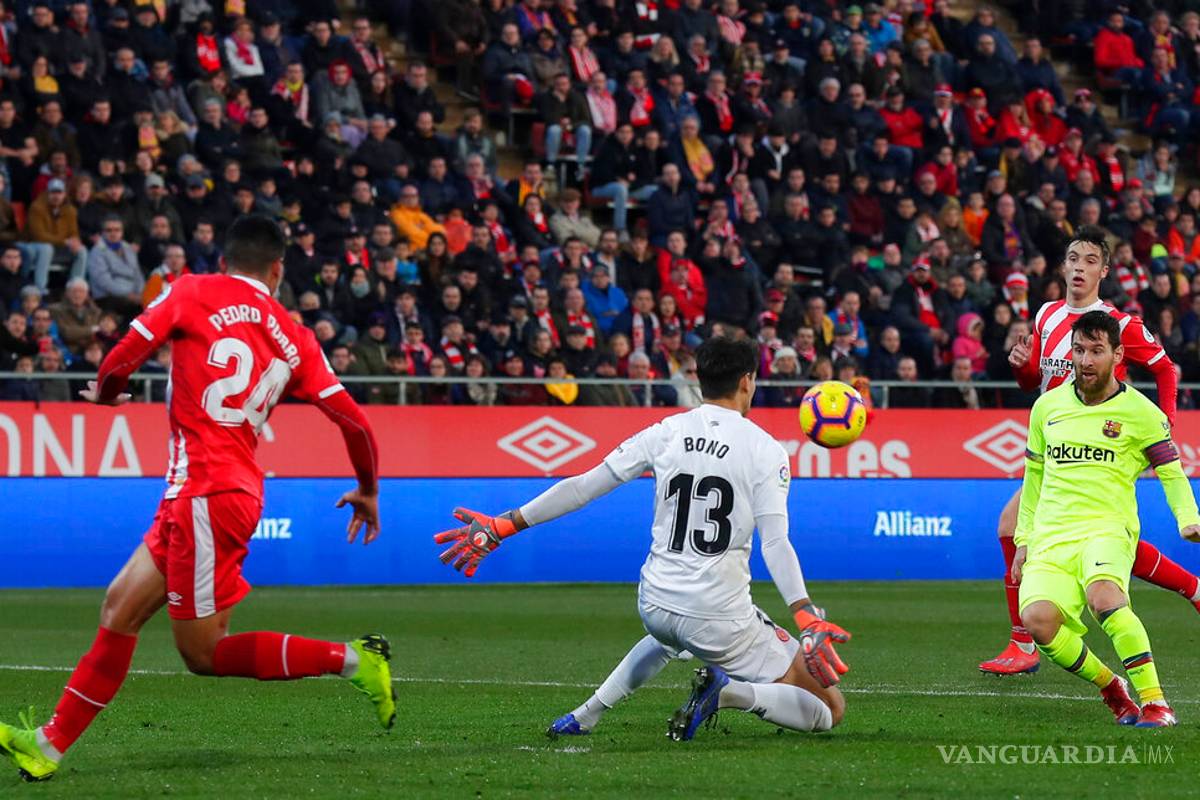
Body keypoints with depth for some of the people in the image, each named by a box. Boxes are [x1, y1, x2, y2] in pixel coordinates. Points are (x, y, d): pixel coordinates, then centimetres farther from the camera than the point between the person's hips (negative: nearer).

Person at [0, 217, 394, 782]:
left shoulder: (194, 293, -1)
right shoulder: (294, 339, 11)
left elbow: (121, 361, -5)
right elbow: (352, 419, 7)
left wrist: (106, 394, 19)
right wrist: (368, 491, 23)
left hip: (205, 493, -7)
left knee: (204, 654, -2)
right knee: (120, 608, 11)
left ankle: (352, 660, -5)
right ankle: (50, 745, 11)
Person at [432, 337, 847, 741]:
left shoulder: (666, 433, 2)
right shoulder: (765, 450, -7)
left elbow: (581, 487, 2)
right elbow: (775, 544, -17)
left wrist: (502, 525, 8)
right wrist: (809, 621, -21)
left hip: (654, 605, 5)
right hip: (720, 623, -5)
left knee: (667, 636, 44)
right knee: (828, 711, 2)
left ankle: (585, 716, 31)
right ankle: (733, 692, -20)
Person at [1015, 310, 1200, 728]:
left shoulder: (1140, 412, 2)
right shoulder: (1047, 406, 13)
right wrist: (1024, 538, 21)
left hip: (1107, 527, -4)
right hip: (1051, 536, 4)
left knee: (1103, 595, -38)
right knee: (1038, 619, -26)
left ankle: (1155, 702, -32)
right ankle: (1111, 689, -2)